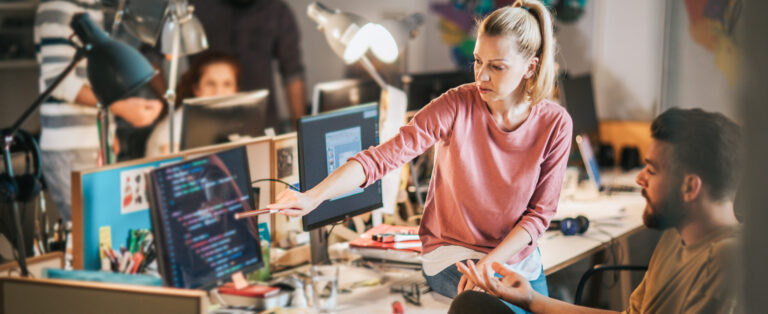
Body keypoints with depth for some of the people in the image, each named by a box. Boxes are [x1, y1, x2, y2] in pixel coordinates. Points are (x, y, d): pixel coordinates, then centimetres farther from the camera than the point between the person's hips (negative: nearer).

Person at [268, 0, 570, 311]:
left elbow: (540, 213, -6)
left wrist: (488, 263, -20)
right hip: (452, 251, -3)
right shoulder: (456, 106, -16)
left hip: (517, 255, 3)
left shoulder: (555, 125, -10)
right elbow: (382, 157, -23)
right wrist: (313, 197, -36)